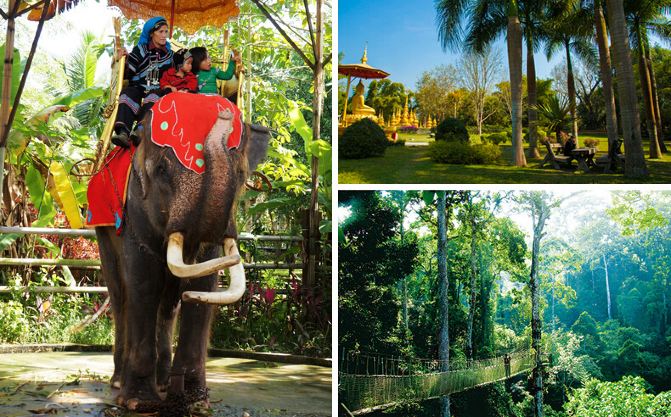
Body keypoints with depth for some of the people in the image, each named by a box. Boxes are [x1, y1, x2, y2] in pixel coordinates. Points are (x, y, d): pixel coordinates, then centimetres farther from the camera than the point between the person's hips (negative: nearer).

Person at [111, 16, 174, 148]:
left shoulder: (168, 54, 17)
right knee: (128, 93, -35)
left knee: (153, 97, -36)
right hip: (138, 87, 0)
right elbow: (126, 74, 2)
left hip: (156, 91, 0)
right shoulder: (141, 50, 9)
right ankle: (123, 132, -53)